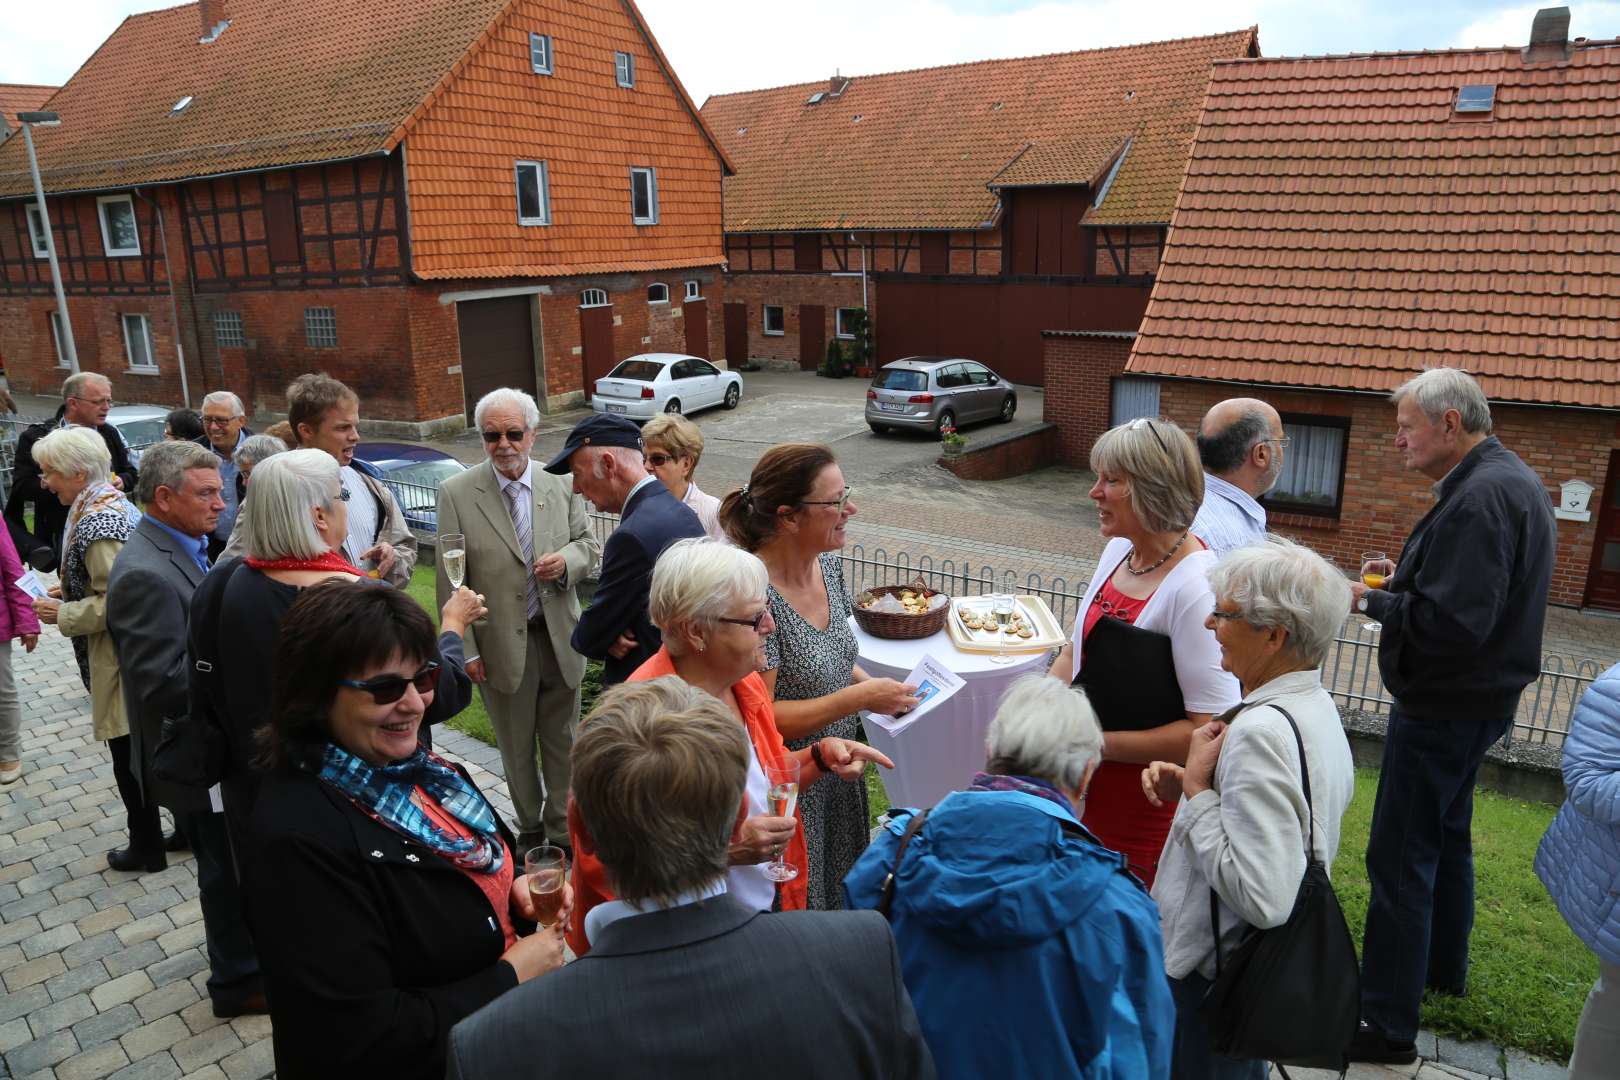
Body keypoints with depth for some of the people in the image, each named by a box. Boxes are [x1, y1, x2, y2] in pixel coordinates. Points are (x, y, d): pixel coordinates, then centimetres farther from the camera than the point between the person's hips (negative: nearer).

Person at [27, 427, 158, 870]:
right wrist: (71, 591, 12)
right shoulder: (117, 503, 9)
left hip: (120, 663, -10)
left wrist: (62, 614, -13)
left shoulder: (95, 523, -22)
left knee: (129, 759, 5)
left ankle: (146, 847, 19)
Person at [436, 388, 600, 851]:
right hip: (501, 644, -1)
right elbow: (450, 581, -7)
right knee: (516, 747, 17)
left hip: (559, 637, 2)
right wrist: (466, 649, -9)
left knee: (563, 742, 15)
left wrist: (567, 560, -17)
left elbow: (590, 544, 7)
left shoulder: (561, 485, -3)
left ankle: (562, 826, 35)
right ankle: (529, 826, 39)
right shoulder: (456, 493, -9)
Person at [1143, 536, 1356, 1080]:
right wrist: (1189, 788, 1)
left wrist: (1196, 787, -23)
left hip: (1212, 973, -9)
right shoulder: (1318, 707, 1)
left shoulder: (1261, 732, -29)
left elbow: (1261, 897, -32)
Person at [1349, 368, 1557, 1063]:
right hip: (1477, 699, 11)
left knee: (1400, 859, -3)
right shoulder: (1512, 479, 10)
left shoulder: (1480, 498, -24)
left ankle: (1387, 1026, 6)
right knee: (1446, 837, 25)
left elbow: (1452, 623, -30)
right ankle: (1443, 967, 43)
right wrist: (1405, 579, 5)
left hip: (1444, 710, -11)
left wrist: (1374, 601, -16)